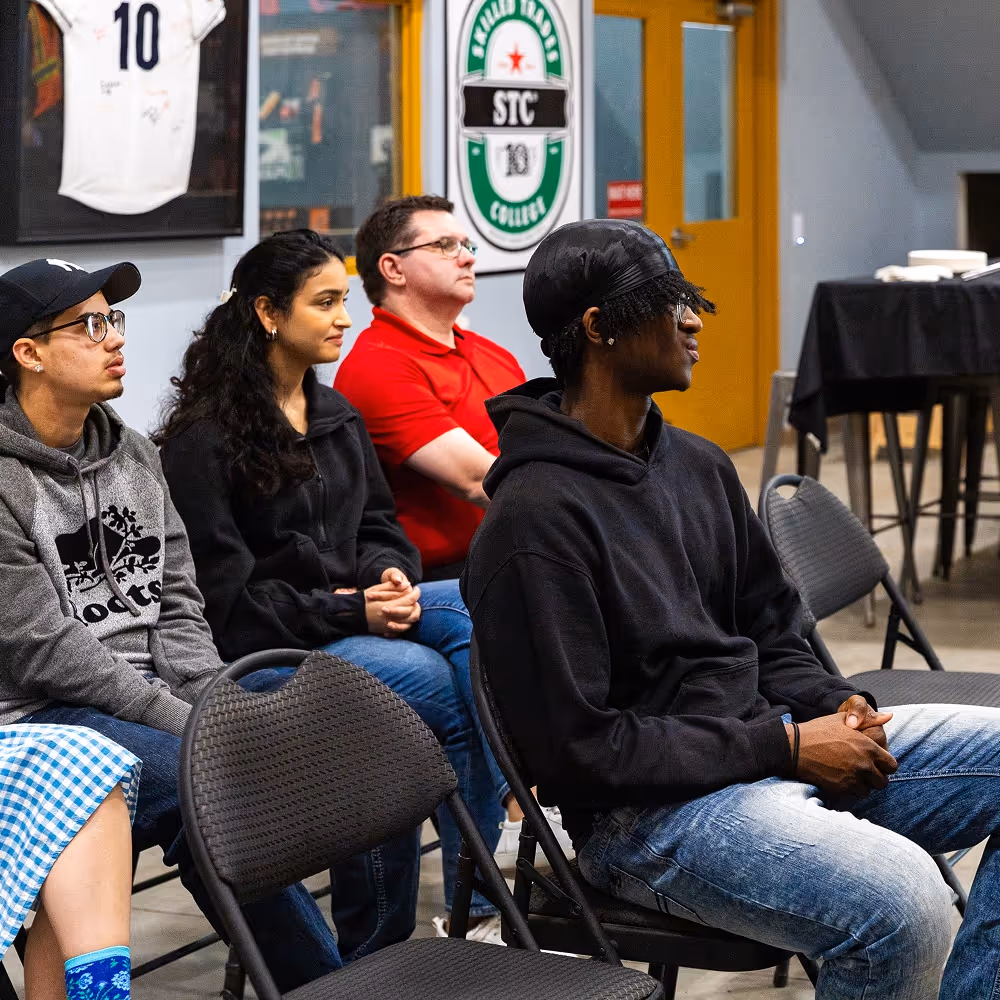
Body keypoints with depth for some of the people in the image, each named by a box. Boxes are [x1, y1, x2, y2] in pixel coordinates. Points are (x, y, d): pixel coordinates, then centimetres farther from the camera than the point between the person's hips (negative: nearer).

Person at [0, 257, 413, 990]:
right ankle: (320, 982, -17)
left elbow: (177, 606, 11)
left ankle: (379, 963, 4)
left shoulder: (135, 455, 12)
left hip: (158, 689, 8)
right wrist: (188, 725, -19)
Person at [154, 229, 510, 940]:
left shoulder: (337, 417, 17)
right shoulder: (203, 438, -8)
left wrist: (390, 576, -6)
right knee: (448, 683, -28)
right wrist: (350, 613, -20)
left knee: (470, 608, -25)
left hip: (352, 609, 7)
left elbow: (378, 523, 19)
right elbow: (225, 593, -13)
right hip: (262, 649, -7)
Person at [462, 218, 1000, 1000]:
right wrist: (784, 746, -16)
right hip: (650, 810, -9)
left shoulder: (698, 465, 10)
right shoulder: (535, 518, -16)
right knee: (903, 901, -32)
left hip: (770, 742, 9)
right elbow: (580, 747, -19)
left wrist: (833, 707, -2)